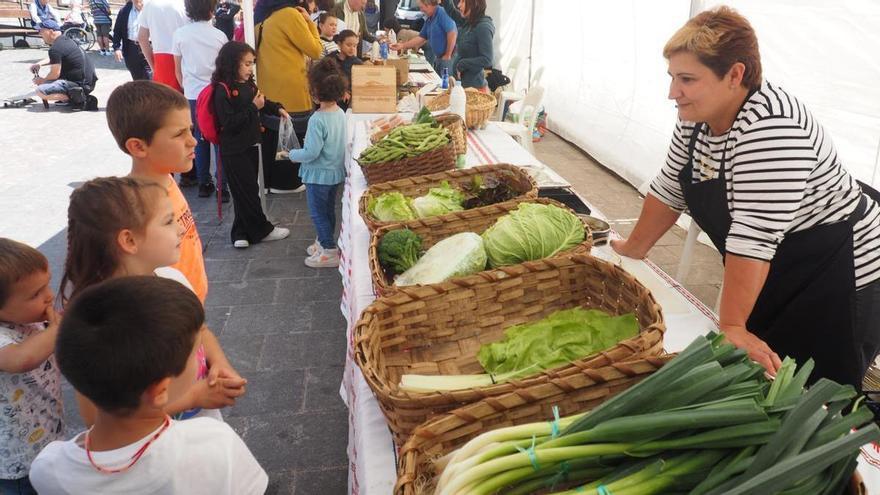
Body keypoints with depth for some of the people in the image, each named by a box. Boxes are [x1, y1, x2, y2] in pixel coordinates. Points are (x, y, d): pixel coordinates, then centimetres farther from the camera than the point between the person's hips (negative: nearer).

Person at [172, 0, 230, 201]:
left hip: (193, 95, 2)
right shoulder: (219, 35, -4)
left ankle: (204, 184, 17)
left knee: (200, 140, 13)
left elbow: (178, 70, 5)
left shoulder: (180, 34, -1)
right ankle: (222, 187, 4)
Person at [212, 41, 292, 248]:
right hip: (234, 151, -8)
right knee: (248, 192, 3)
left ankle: (241, 233, 23)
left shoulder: (248, 85, 6)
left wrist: (277, 109, 7)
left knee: (246, 192, 13)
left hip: (250, 145, 8)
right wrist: (253, 108, -22)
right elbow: (229, 123, -23)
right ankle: (262, 230, 15)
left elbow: (262, 102, 25)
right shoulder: (223, 90, -17)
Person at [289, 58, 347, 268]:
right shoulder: (341, 113, -2)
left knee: (318, 213, 6)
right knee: (328, 209, 21)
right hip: (336, 172, 8)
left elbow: (311, 153, -26)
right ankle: (324, 241, 37)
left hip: (318, 174, -8)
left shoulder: (317, 119, -26)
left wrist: (292, 154, -8)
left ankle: (330, 252, 11)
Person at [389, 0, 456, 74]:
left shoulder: (442, 12, -14)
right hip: (438, 58, 9)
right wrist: (402, 46, 14)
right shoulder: (429, 20, 15)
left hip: (446, 59, -9)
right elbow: (421, 38, 20)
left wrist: (448, 55, -18)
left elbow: (453, 33, -22)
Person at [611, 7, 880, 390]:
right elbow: (669, 189, 9)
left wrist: (731, 325, -30)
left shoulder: (768, 125, -30)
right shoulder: (697, 116, -3)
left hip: (836, 275, -8)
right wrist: (635, 248, 14)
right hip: (771, 275, 9)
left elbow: (754, 238, -32)